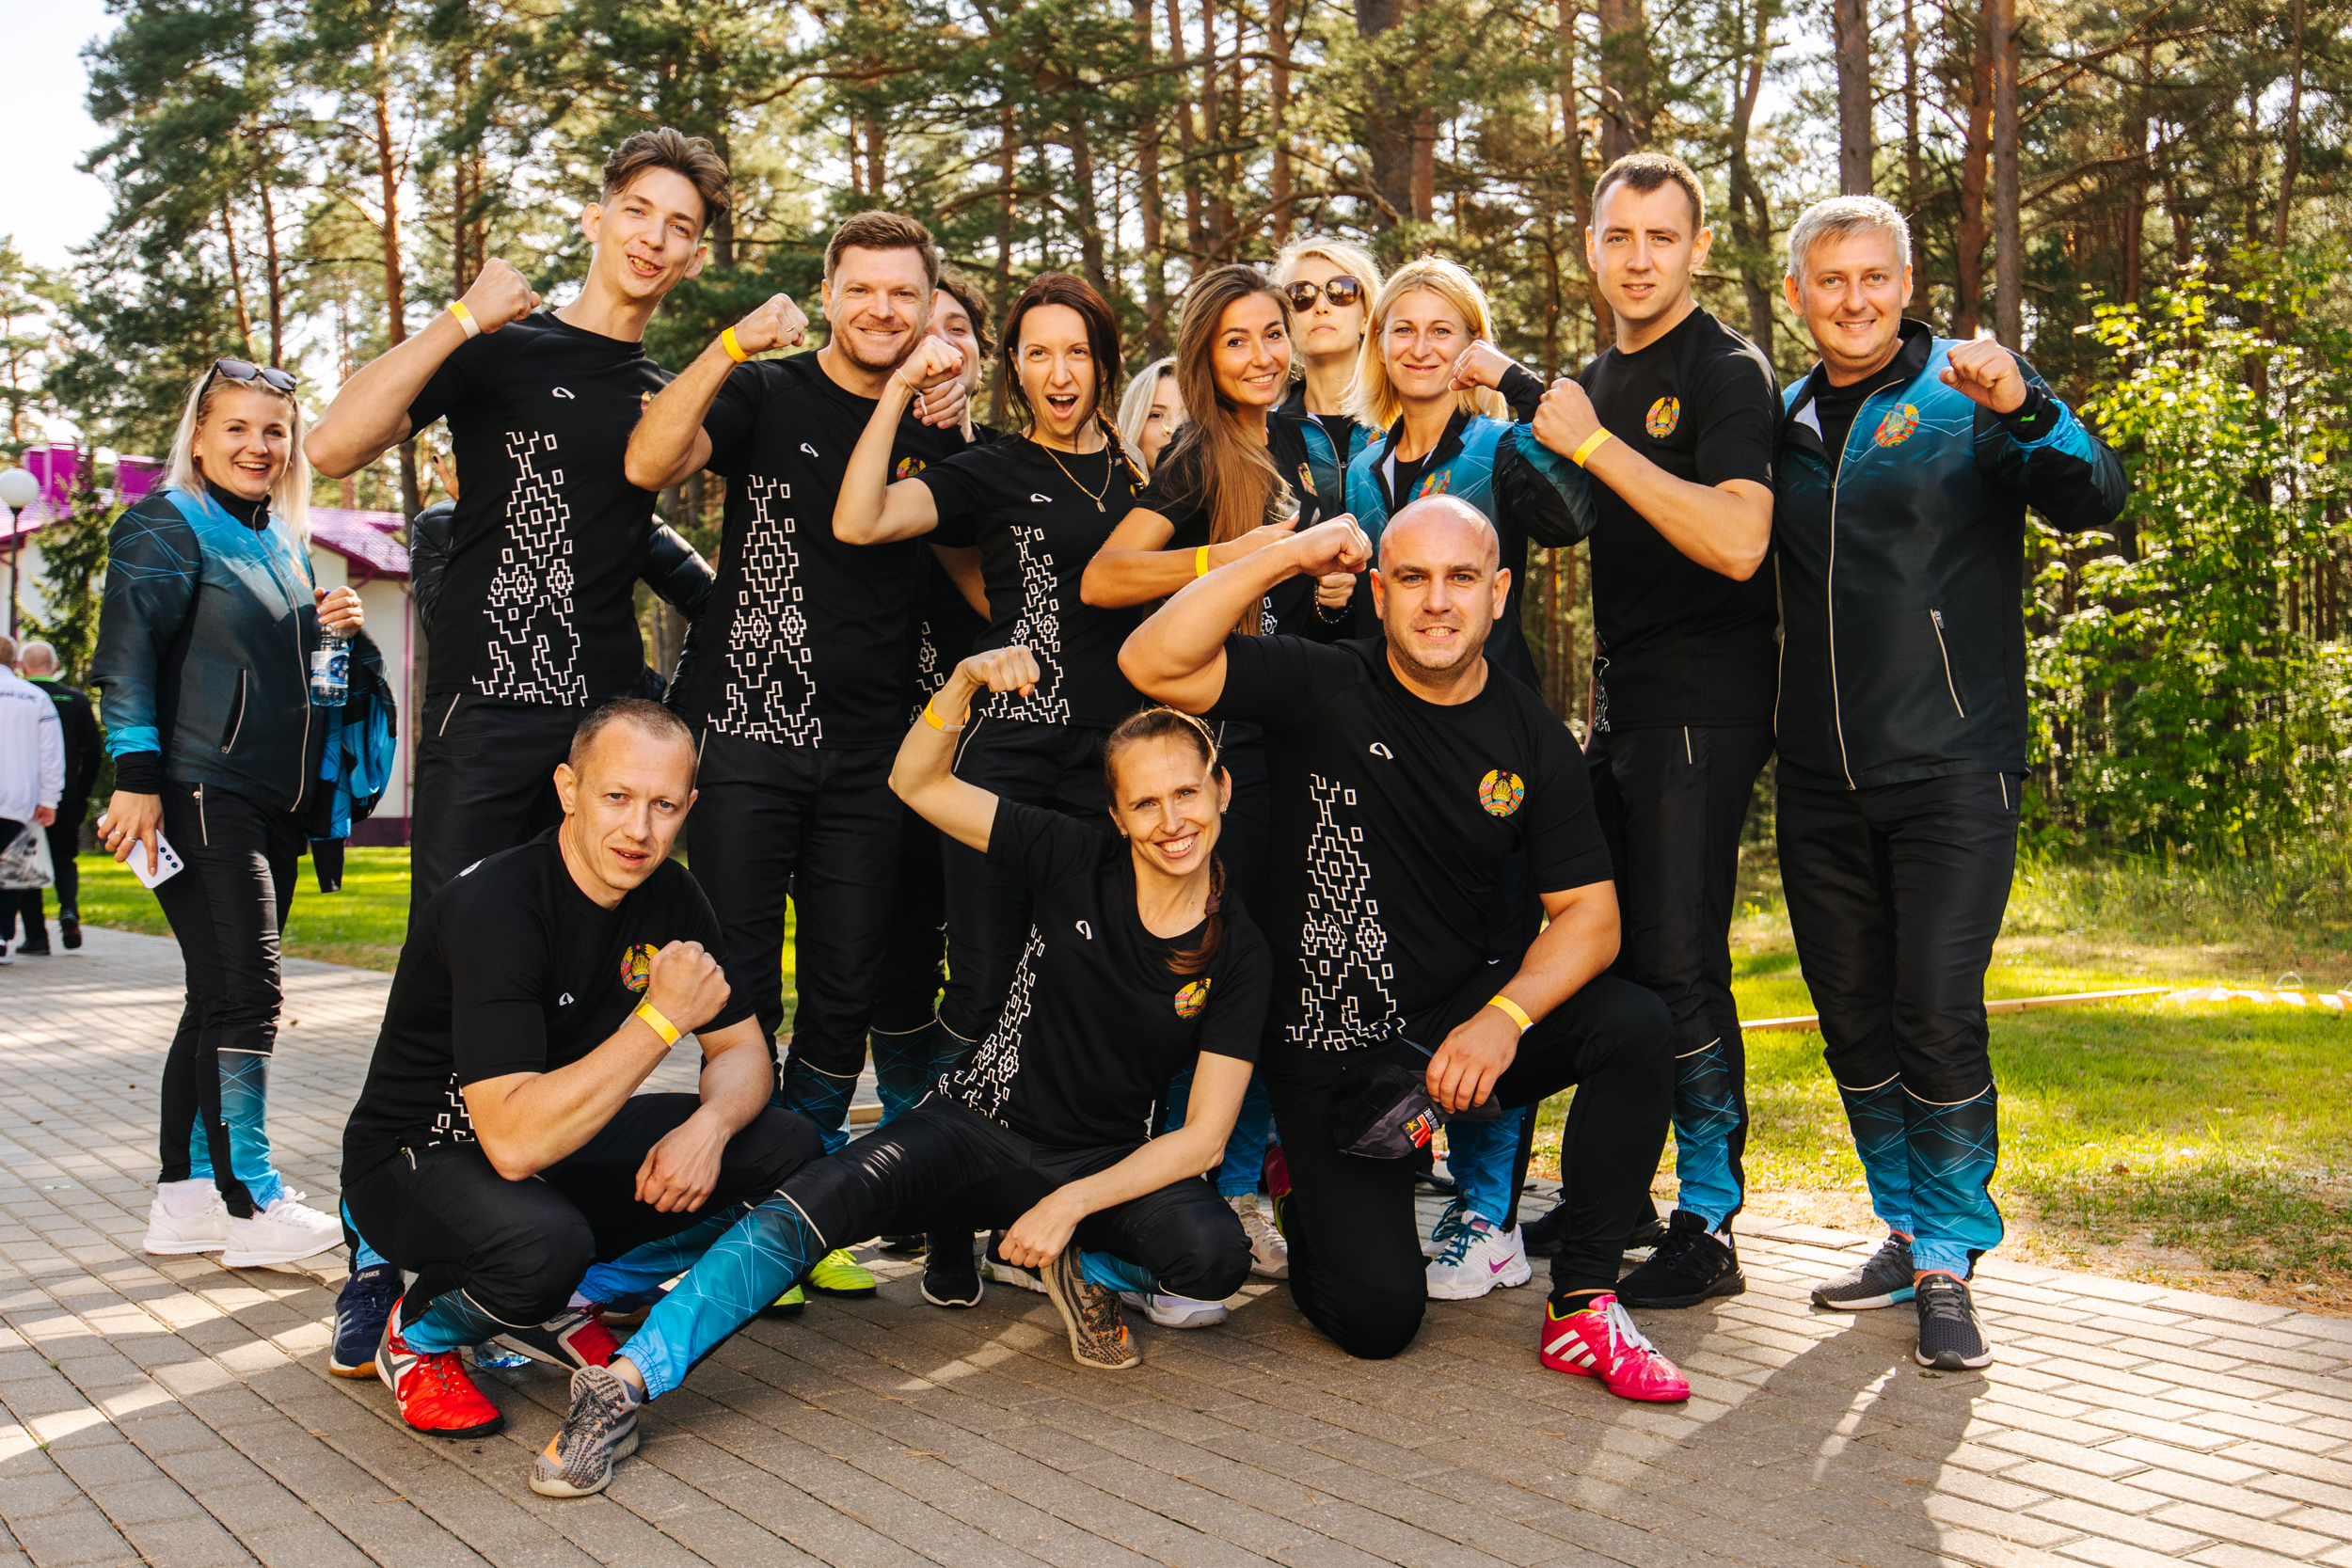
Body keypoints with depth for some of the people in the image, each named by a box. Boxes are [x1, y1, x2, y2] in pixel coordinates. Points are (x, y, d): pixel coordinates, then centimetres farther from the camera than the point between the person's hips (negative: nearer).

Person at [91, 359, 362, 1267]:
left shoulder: (282, 541, 19)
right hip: (200, 796, -8)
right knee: (245, 994, -11)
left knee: (223, 999, 10)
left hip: (272, 802, 8)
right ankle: (250, 1203, -5)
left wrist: (331, 629, 8)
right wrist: (136, 776, -19)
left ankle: (187, 1193, 17)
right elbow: (128, 657, -11)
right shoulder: (166, 528, -4)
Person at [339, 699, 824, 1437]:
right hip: (420, 1159, -7)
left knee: (786, 1148, -9)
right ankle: (420, 1333, -4)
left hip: (562, 1138, 7)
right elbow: (515, 1142, -37)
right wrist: (662, 1018, -36)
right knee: (543, 1240, -40)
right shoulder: (494, 906, -29)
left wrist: (708, 1126, -21)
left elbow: (743, 1052, 2)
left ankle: (552, 1306, 5)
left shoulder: (668, 897, -6)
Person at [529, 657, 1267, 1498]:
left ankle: (1081, 1269, 0)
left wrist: (1072, 1204, -18)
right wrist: (966, 681, -23)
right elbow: (916, 783, -6)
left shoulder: (1237, 951, -8)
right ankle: (624, 1384, -34)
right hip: (979, 1126, -1)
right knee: (816, 1203, -29)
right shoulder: (1076, 863, -7)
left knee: (1216, 1253, -31)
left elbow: (1203, 1137, -9)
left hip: (1102, 1164, 1)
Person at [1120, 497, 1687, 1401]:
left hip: (1465, 1020, 3)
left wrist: (1504, 1016, -21)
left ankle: (1581, 1308, -11)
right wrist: (1290, 556, -25)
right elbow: (1151, 663, -22)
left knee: (1635, 1025, -25)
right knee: (1377, 1318, -11)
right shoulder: (1321, 690, -9)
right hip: (1330, 1049, -3)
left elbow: (1589, 915, -3)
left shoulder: (1532, 741, 0)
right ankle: (1310, 1194, 24)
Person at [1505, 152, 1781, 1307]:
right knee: (1608, 948, 12)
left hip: (1703, 701, -8)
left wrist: (1594, 445, -20)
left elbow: (1737, 540, -24)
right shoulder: (1599, 379, 17)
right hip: (1620, 694, 8)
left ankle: (1708, 1226, 1)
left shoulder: (1726, 372, -9)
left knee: (1679, 959, -9)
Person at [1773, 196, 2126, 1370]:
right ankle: (1909, 1230, 26)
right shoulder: (1782, 423, 13)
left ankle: (1950, 1257, 6)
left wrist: (2026, 407, -30)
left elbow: (2096, 500, -14)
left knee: (1937, 1016, -10)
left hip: (1951, 773, -5)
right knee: (1853, 1020, 10)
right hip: (1820, 780, 5)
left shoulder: (1964, 401, 0)